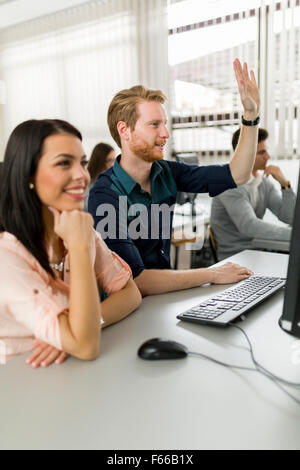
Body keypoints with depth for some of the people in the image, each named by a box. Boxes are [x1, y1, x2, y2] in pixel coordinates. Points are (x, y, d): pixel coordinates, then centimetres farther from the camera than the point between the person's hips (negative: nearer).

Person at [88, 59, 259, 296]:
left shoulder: (166, 173, -1)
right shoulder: (106, 195, -20)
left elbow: (236, 175, 3)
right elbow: (135, 280, -25)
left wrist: (251, 113, -6)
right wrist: (212, 274, -18)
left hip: (166, 293, 6)